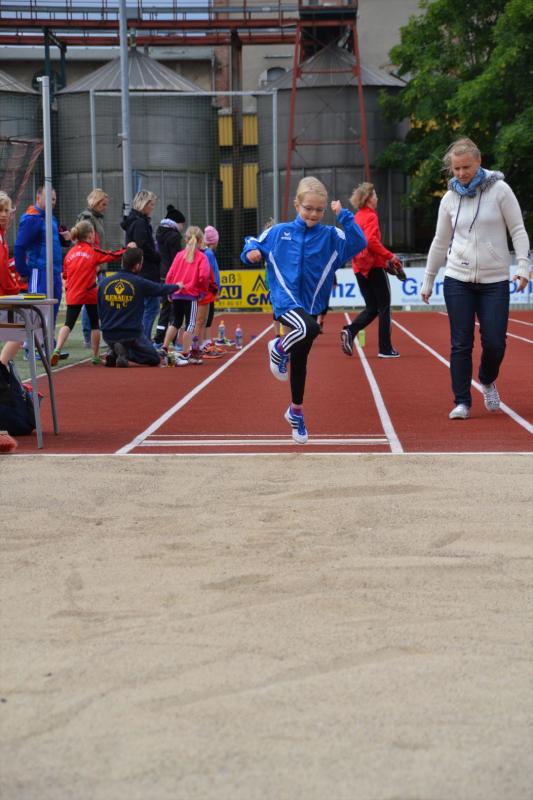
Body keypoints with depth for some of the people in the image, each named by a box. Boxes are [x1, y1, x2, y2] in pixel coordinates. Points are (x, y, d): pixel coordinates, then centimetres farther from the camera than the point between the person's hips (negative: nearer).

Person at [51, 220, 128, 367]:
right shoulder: (93, 251, -6)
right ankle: (96, 356, 19)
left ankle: (57, 350, -19)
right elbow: (112, 256, -2)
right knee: (94, 324, 13)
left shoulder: (70, 253, 4)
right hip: (90, 293, -3)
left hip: (73, 295, 3)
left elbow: (65, 274, 10)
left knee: (68, 324, 2)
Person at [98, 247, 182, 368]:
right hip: (132, 335, -5)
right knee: (155, 360, 13)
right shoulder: (140, 283, -10)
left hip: (108, 335, 5)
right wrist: (177, 286, 28)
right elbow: (161, 289, 7)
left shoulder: (104, 283, -1)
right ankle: (125, 354, -13)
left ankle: (114, 353, 0)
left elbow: (100, 312, 6)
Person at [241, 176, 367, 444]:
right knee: (309, 329, -35)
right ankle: (279, 349, -4)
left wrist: (344, 215, -17)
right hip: (285, 301, -2)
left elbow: (359, 242, -11)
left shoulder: (330, 236, 1)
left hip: (311, 305, 3)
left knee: (300, 362, 11)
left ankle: (296, 413, 31)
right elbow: (254, 243, 12)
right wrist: (250, 252, -10)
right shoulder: (279, 232, 1)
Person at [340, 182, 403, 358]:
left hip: (360, 268, 7)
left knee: (371, 308, 12)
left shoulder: (357, 217, 13)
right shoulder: (371, 216, -10)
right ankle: (385, 349, 4)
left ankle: (349, 331, -12)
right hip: (374, 266, -7)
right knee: (384, 307, 3)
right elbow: (371, 241, -24)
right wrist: (389, 256, -16)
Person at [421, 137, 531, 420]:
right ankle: (462, 402, 5)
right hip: (458, 280, 2)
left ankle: (488, 381, 29)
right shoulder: (449, 199, 6)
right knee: (461, 344, -2)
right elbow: (440, 242, 14)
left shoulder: (499, 190, -3)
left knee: (494, 343, -3)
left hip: (495, 282, -2)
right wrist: (428, 279, 14)